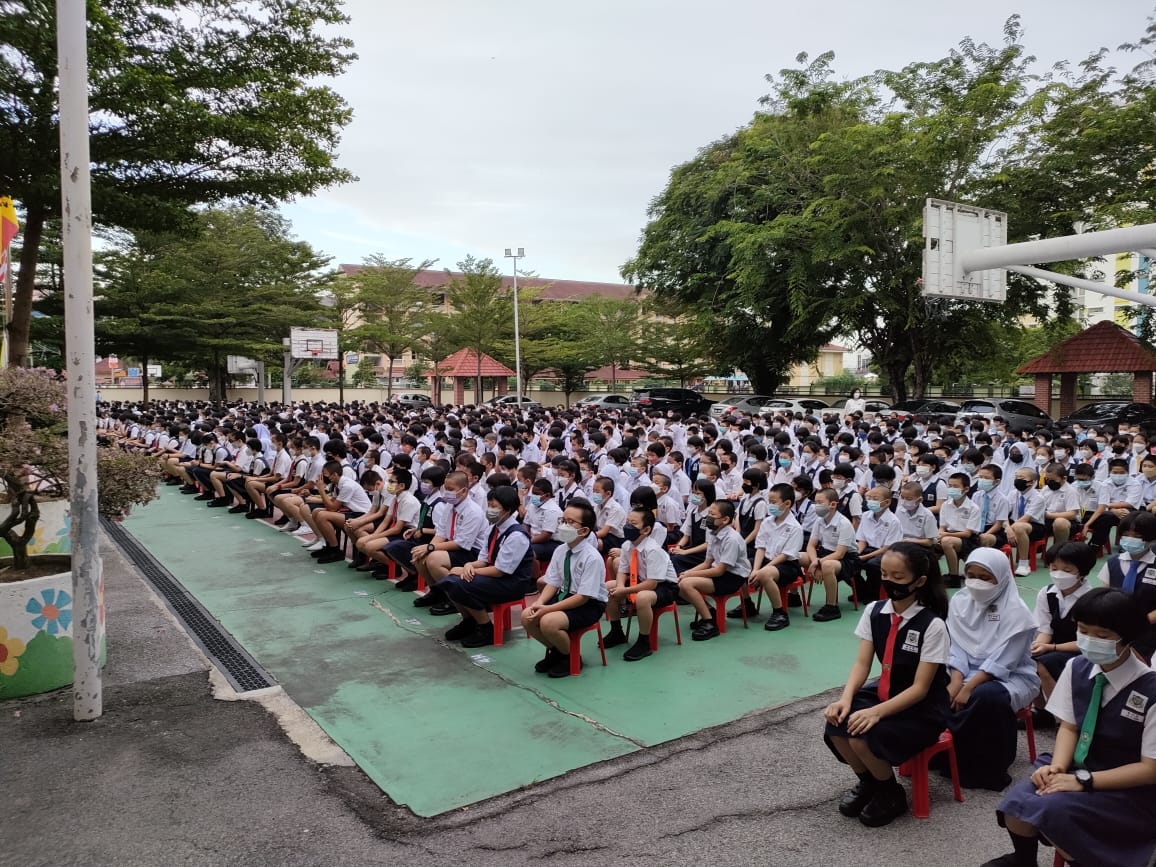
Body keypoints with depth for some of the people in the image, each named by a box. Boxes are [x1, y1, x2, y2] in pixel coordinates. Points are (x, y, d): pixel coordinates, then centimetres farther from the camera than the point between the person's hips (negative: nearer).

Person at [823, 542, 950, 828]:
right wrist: (846, 699, -25)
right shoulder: (874, 612, -5)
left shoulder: (932, 625, -21)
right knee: (837, 725, -21)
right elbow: (862, 664, -6)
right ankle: (868, 782, 11)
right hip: (883, 694, 5)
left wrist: (877, 712, -32)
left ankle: (891, 794, 5)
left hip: (922, 711, -5)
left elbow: (920, 688, -21)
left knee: (863, 737, -27)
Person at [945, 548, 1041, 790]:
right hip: (968, 673, 5)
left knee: (987, 697, -35)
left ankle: (988, 770, -14)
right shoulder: (959, 602, 2)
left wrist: (969, 687, -27)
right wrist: (957, 680, -18)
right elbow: (957, 648, 0)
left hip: (1011, 677, -5)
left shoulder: (1016, 612, -14)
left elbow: (1001, 662, -20)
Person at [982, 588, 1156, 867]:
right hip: (1077, 770, 5)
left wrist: (1084, 780, -23)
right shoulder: (1076, 668, -5)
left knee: (1053, 808, -29)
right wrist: (1057, 767, -16)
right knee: (1017, 803, -19)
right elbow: (1068, 727, 3)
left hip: (1127, 792, -5)